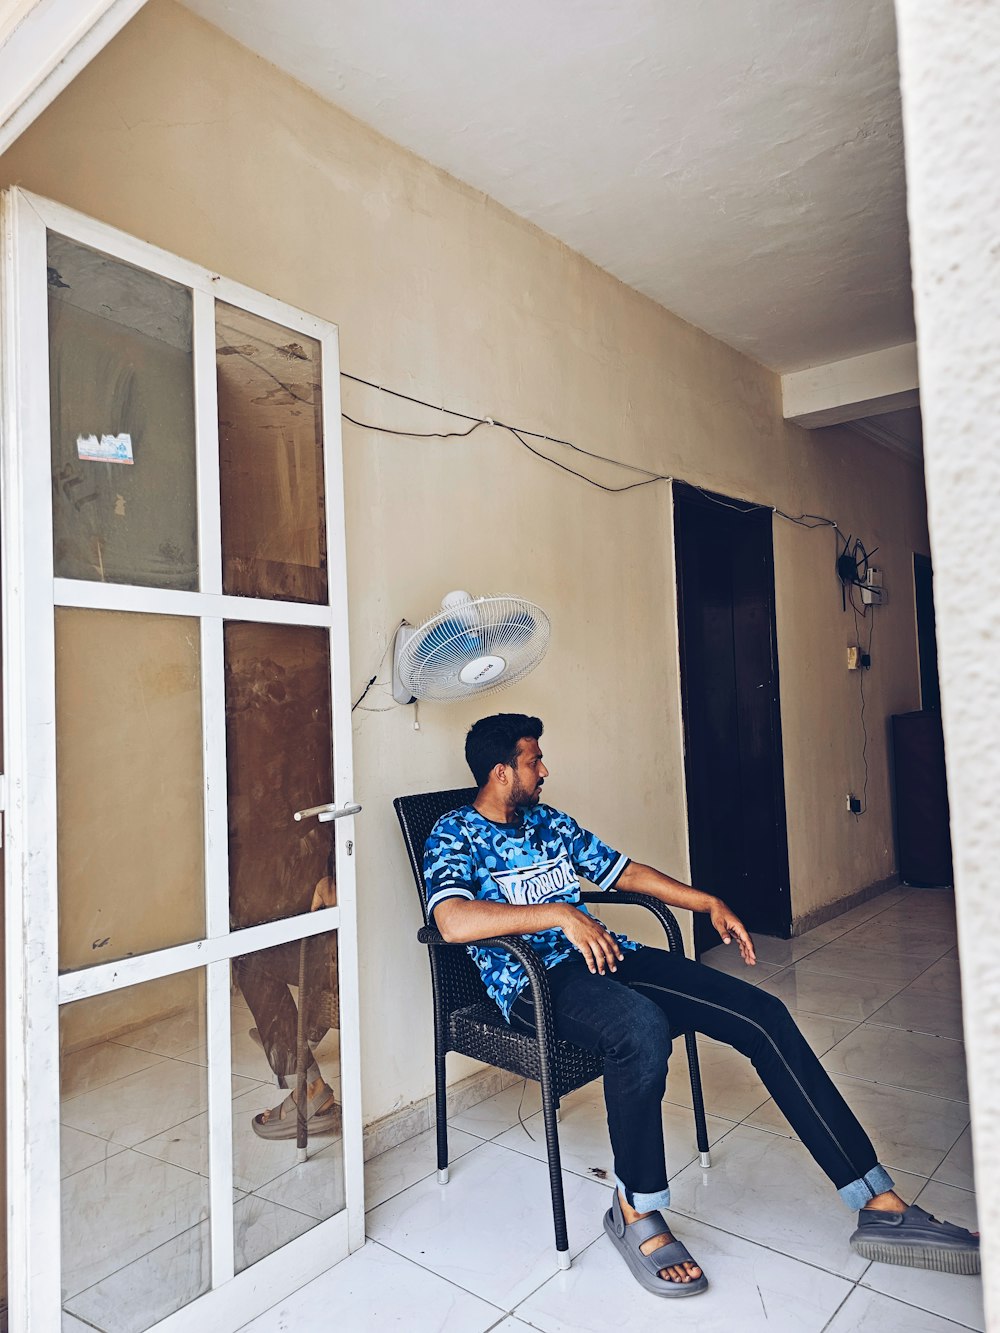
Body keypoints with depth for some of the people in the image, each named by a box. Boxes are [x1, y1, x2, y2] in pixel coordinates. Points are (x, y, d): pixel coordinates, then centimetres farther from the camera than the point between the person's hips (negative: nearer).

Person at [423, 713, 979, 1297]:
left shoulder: (549, 821, 19)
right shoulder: (455, 834, -3)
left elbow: (623, 871, 26)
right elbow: (454, 921, -23)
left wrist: (709, 902, 18)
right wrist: (558, 913, -25)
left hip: (604, 954, 7)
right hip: (536, 980, -7)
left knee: (764, 1014, -9)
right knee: (643, 1027, -39)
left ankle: (881, 1206, -2)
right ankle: (636, 1212, -11)